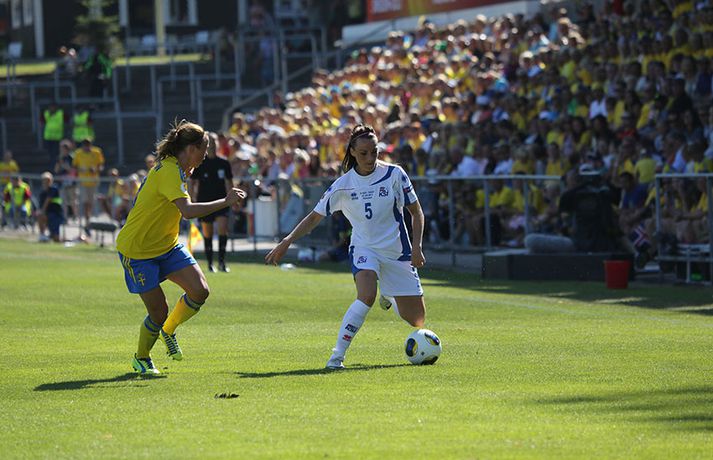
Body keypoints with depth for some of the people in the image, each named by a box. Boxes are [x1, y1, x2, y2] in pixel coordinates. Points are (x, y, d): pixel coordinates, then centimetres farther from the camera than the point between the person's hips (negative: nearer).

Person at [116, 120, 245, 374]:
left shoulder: (176, 169, 6)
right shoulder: (168, 171, -25)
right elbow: (188, 210, -38)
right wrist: (226, 201, -34)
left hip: (167, 246, 9)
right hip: (137, 251, -9)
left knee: (200, 291, -9)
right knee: (159, 312, -7)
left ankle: (168, 330, 17)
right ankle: (141, 358, 20)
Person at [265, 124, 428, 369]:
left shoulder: (394, 174, -8)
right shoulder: (343, 185, -7)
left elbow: (416, 212, 1)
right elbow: (314, 217, 1)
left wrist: (416, 247, -10)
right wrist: (287, 242, -10)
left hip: (397, 251, 2)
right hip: (364, 248, -2)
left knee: (417, 320, 6)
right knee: (367, 296, -34)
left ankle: (389, 296, 42)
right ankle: (337, 356, -28)